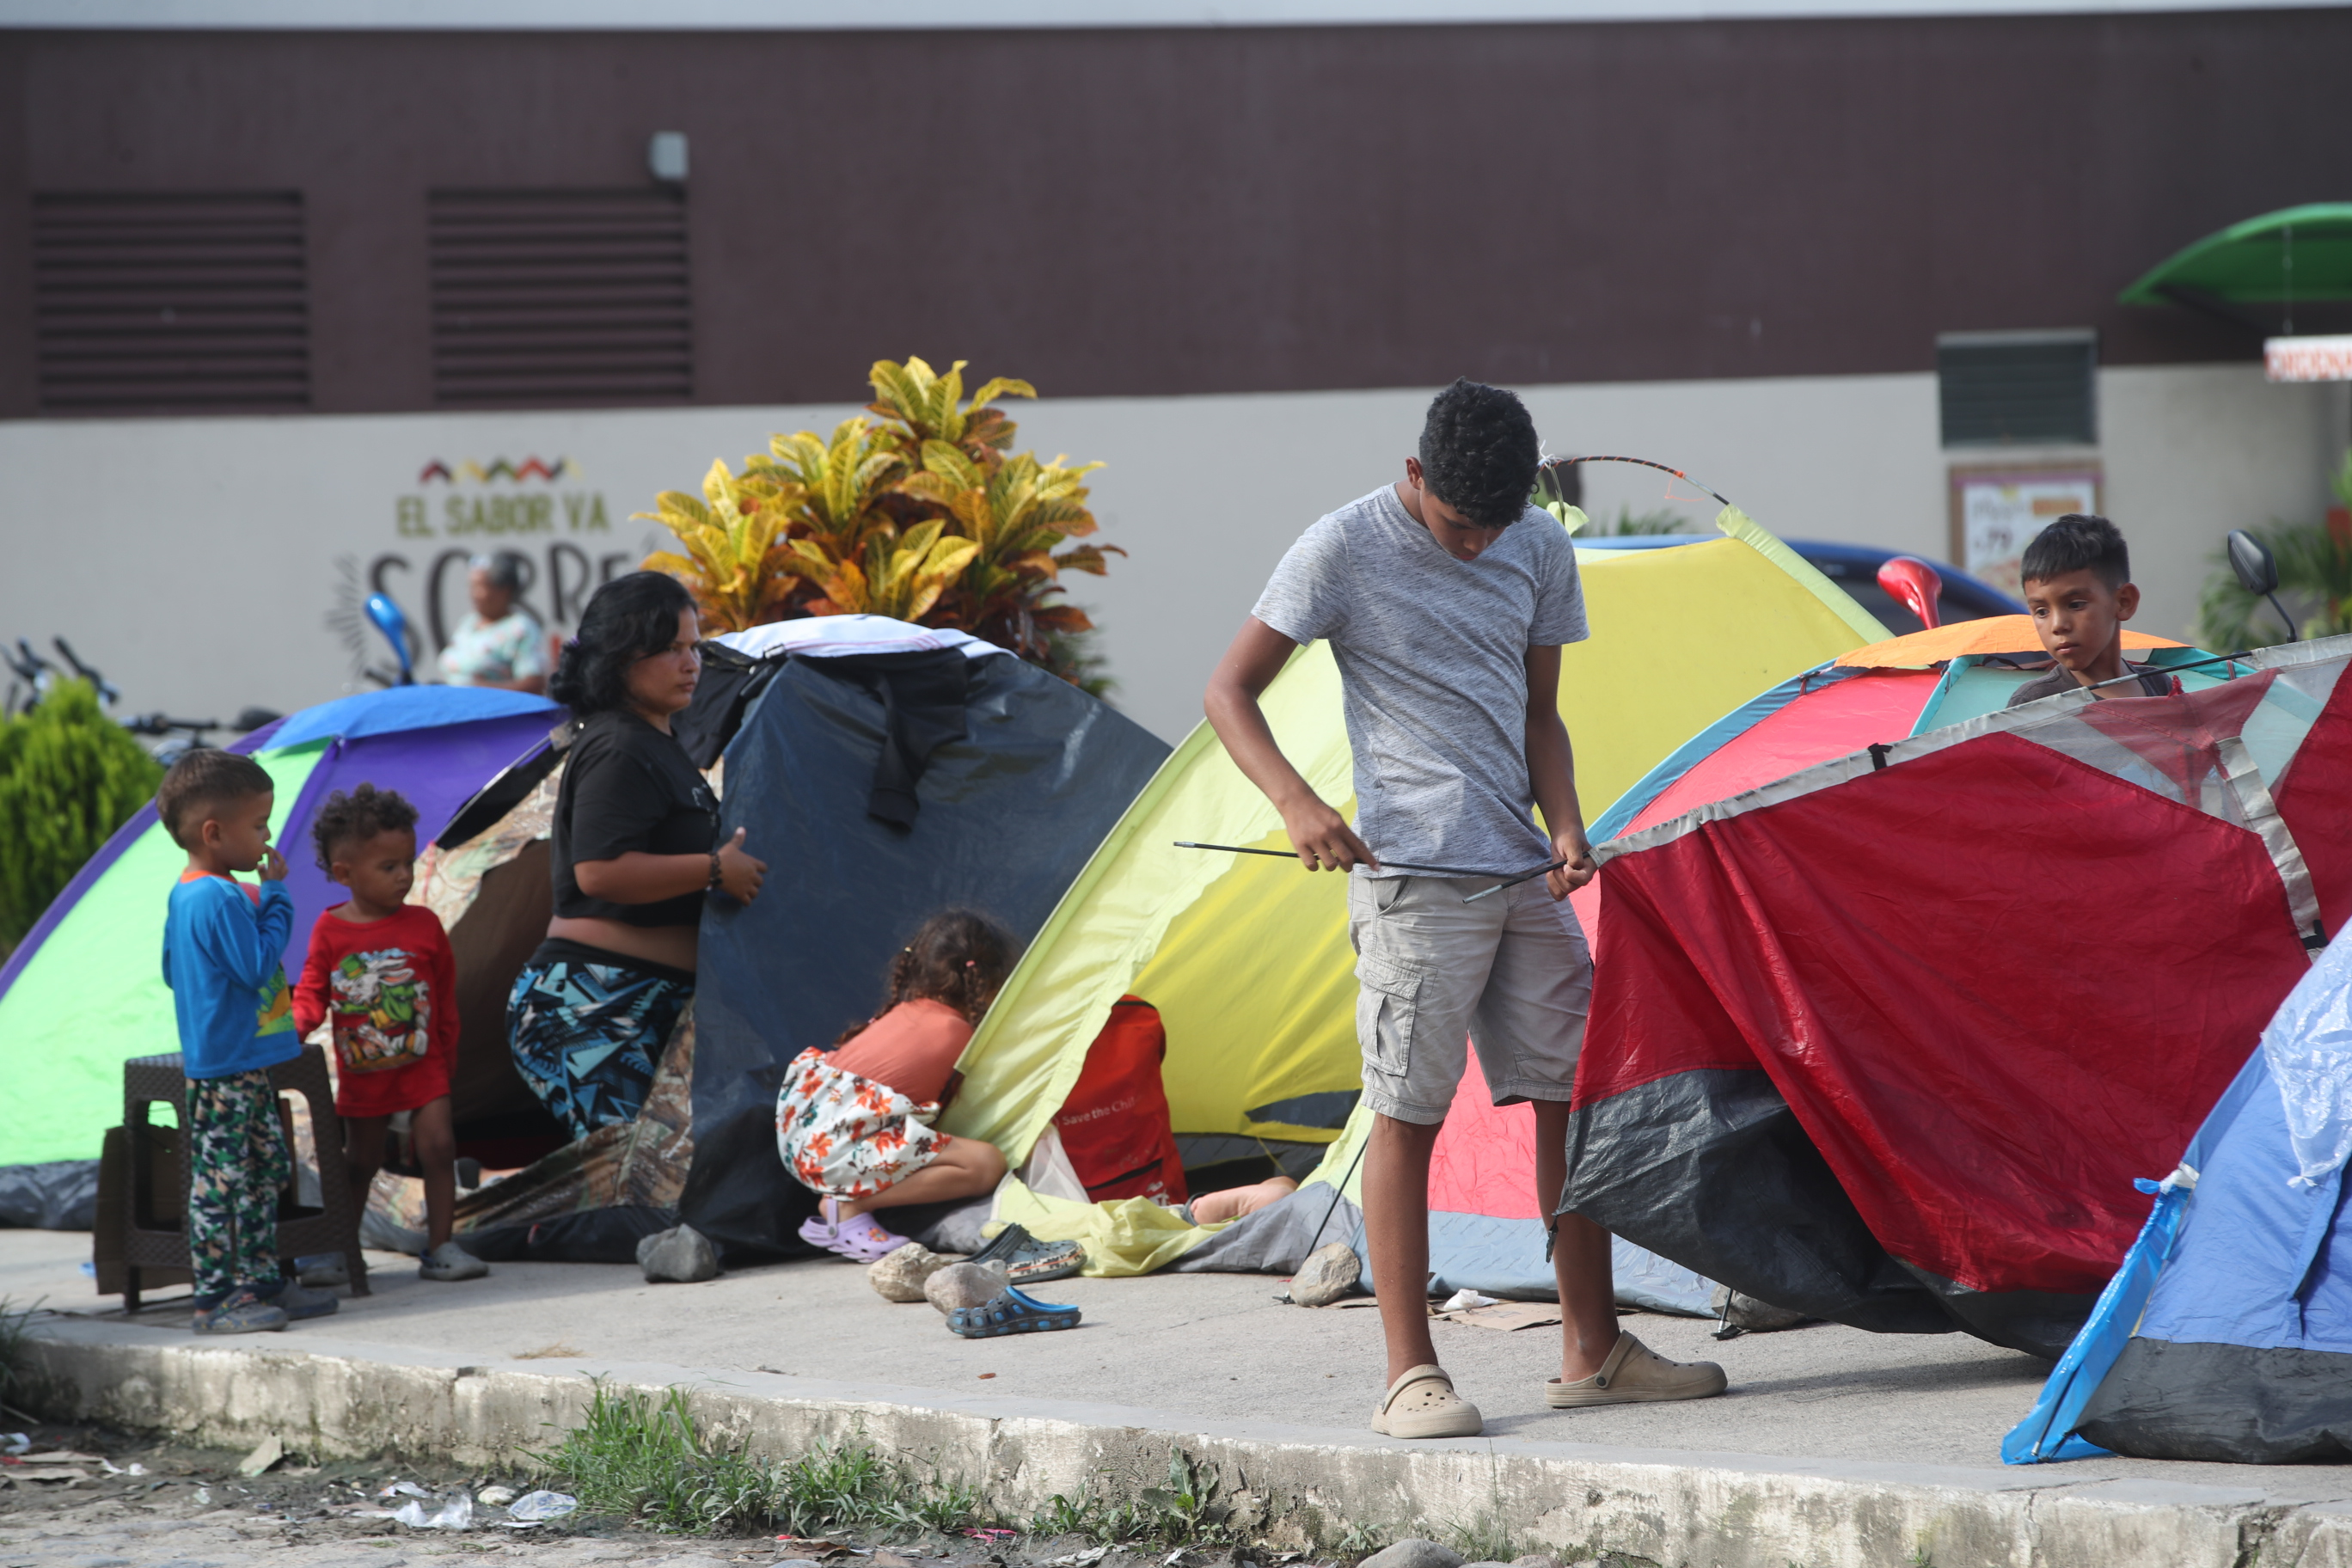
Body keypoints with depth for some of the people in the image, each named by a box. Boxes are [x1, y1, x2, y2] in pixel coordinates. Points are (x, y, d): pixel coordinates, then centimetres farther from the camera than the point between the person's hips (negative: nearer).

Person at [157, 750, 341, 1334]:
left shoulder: (188, 895, 12)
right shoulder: (219, 898, -22)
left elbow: (173, 970, 21)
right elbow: (257, 966, -23)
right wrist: (276, 897, -15)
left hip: (244, 1067, 11)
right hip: (224, 1072, -11)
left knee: (264, 1174, 16)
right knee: (220, 1181, -6)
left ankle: (262, 1282, 23)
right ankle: (215, 1299, -4)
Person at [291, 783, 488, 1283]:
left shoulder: (424, 924, -4)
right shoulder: (330, 931, -6)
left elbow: (446, 993, 5)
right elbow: (313, 990, -1)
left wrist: (447, 1052, 8)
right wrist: (296, 1023, -22)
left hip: (423, 1066, 0)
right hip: (361, 1071, 0)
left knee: (439, 1146, -12)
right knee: (360, 1161, 12)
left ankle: (439, 1247, -6)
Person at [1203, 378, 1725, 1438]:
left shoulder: (1539, 552, 9)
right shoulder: (1345, 551, -7)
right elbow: (1229, 694, -6)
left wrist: (1564, 824, -2)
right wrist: (1297, 803, -22)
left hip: (1522, 874, 6)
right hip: (1411, 872, -6)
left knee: (1575, 1091, 6)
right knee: (1409, 1112, -5)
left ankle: (1592, 1352, 14)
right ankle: (1410, 1374, 0)